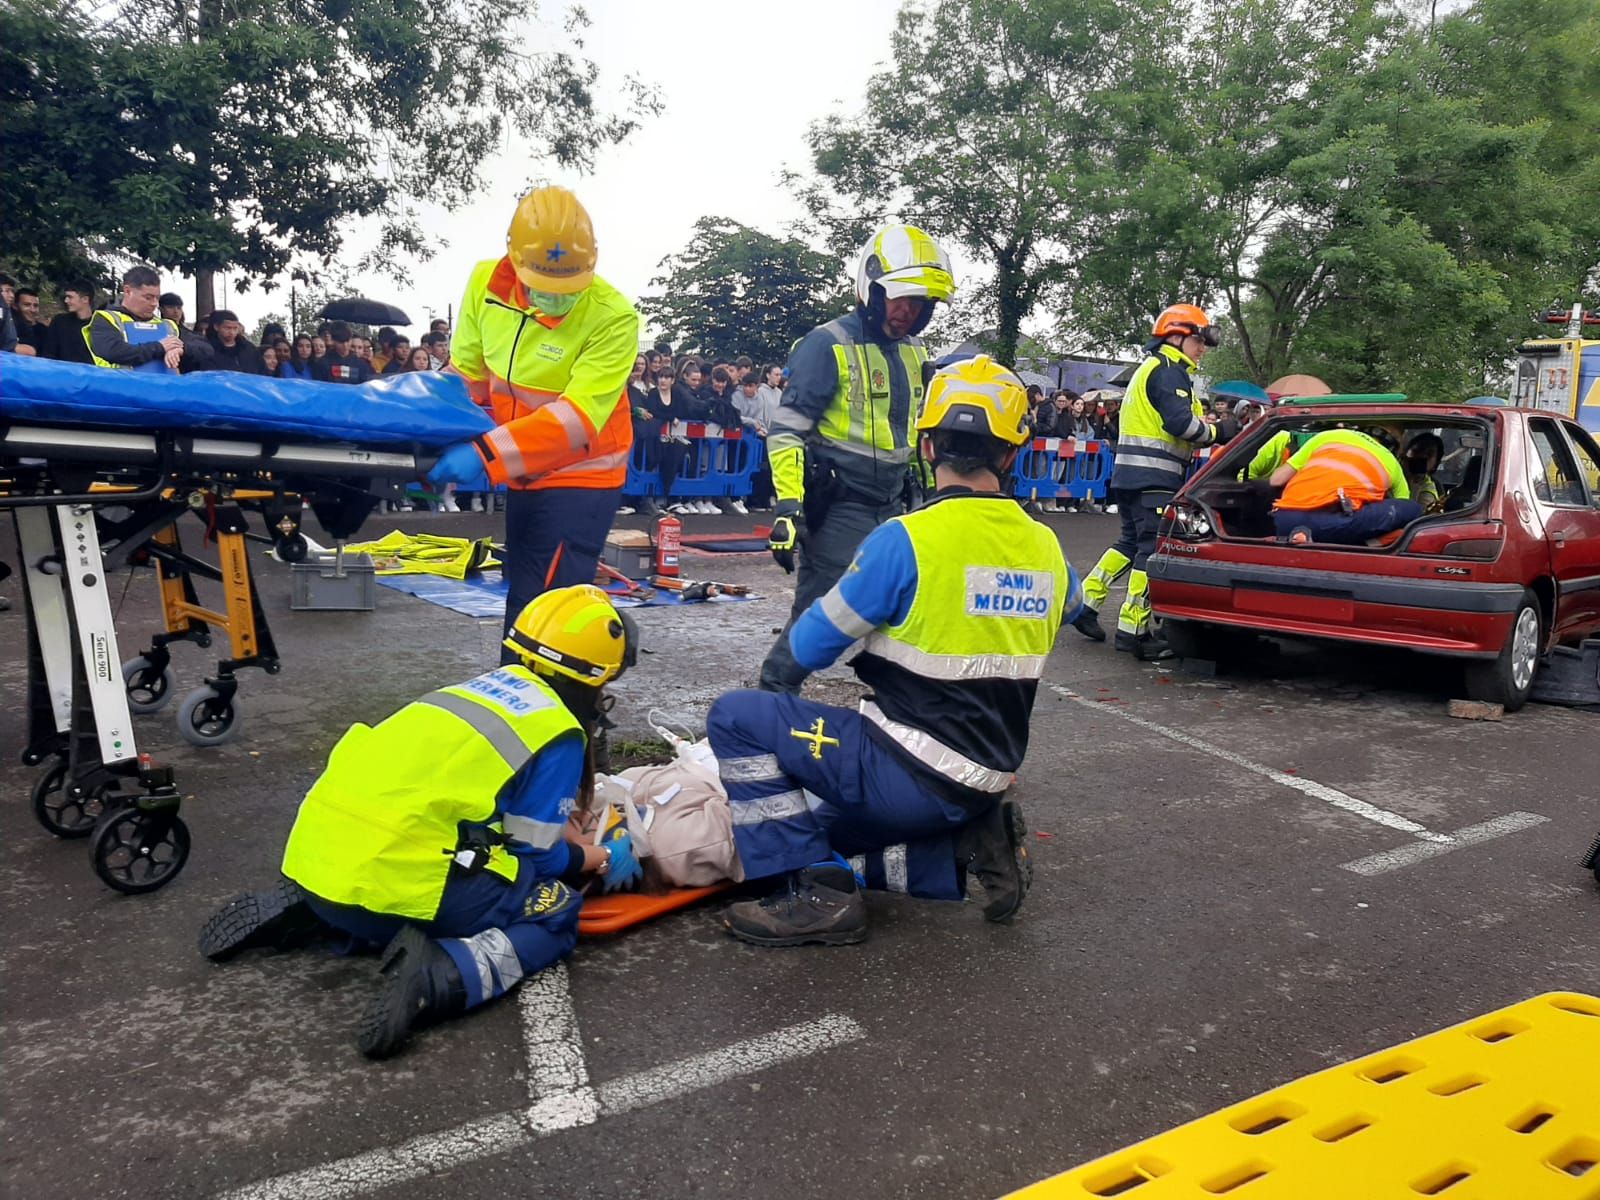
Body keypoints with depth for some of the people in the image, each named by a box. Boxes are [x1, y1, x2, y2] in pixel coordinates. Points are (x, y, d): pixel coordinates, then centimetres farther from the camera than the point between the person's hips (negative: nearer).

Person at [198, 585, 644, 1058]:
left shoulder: (491, 684, 18)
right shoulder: (559, 734, -3)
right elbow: (537, 853, 2)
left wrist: (582, 842, 31)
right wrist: (603, 860, 20)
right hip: (399, 879, -7)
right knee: (556, 913, 9)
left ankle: (303, 911, 17)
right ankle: (439, 974, -15)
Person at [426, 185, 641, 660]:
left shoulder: (613, 317, -26)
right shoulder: (487, 283, -9)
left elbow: (578, 417, -33)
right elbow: (466, 373, 5)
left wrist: (487, 454, -39)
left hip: (581, 478, -6)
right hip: (524, 474, 6)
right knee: (523, 591, 20)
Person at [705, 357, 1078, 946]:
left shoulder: (906, 540, -19)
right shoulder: (1046, 548, 1)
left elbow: (810, 648, -9)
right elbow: (1068, 607, 25)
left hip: (912, 774, -7)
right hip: (984, 782, 7)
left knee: (736, 716, -2)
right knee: (821, 830, 27)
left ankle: (817, 894, -7)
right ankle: (968, 847, 7)